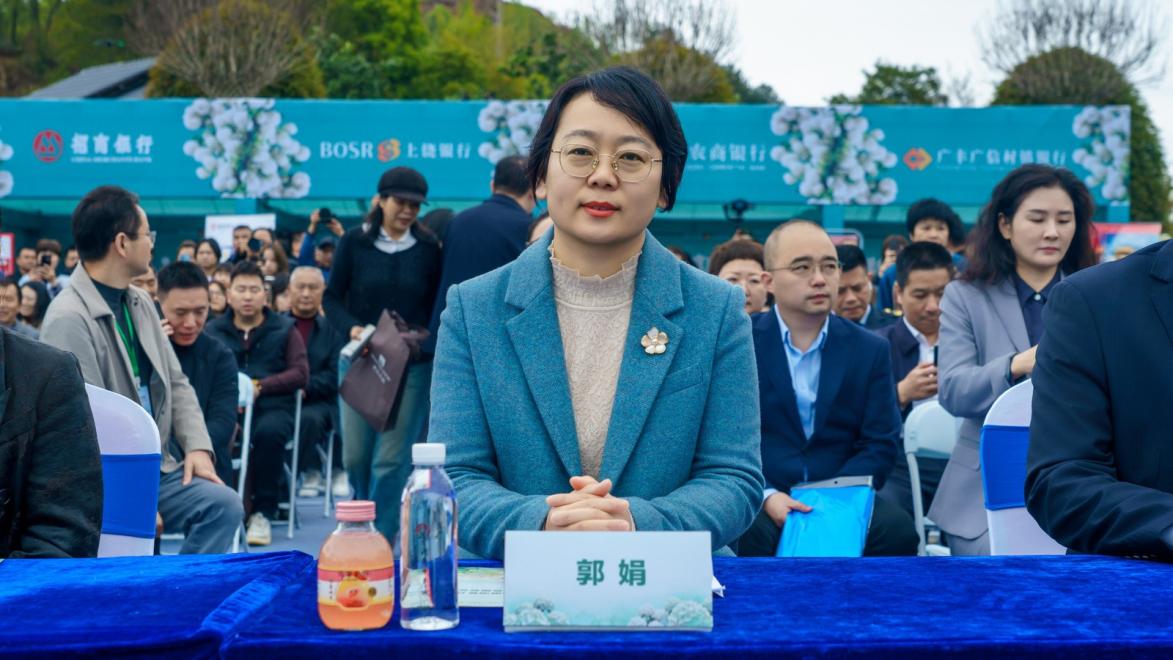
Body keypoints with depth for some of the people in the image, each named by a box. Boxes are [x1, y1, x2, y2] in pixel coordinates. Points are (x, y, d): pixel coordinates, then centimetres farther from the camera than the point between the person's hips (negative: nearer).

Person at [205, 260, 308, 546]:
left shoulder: (284, 329, 15)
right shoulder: (213, 331, 16)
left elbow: (301, 373, 4)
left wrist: (260, 386, -11)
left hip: (272, 406, 0)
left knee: (269, 431, -37)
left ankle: (263, 512, -20)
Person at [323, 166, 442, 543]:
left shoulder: (428, 249, 1)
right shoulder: (355, 242, 1)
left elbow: (439, 306, 6)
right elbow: (332, 297, 3)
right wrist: (351, 328, -15)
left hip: (412, 365, -1)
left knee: (393, 457, -4)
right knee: (355, 454, 5)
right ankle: (368, 515, 33)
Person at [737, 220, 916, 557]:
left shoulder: (870, 350, 10)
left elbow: (880, 444, 5)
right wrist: (765, 496, -19)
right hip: (758, 504, -3)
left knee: (897, 529, -26)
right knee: (752, 533, -37)